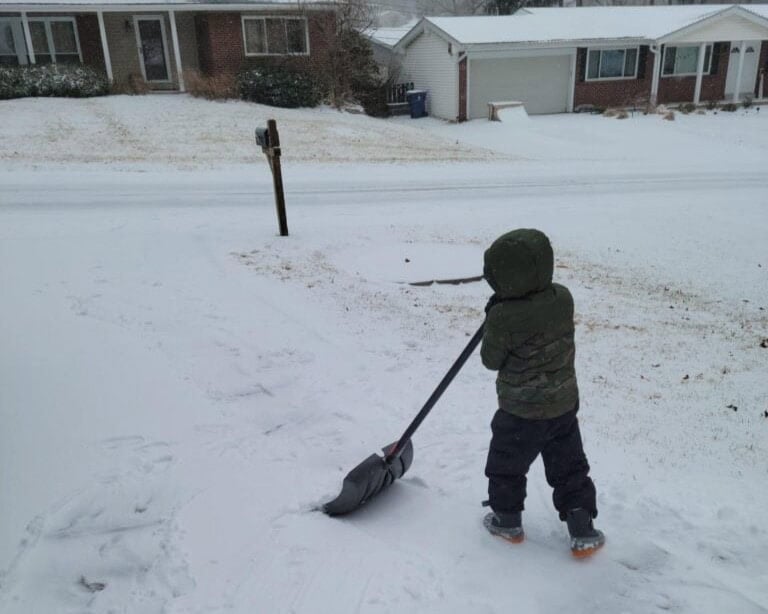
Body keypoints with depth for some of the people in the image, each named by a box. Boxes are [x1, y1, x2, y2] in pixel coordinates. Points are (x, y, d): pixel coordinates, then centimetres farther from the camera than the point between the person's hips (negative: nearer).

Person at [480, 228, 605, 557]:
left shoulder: (503, 317, -26)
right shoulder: (563, 298, -10)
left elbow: (491, 360, -11)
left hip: (520, 413, -5)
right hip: (564, 405, 5)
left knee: (506, 467, 19)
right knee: (569, 468, 19)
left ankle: (507, 521, 35)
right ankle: (583, 532, 25)